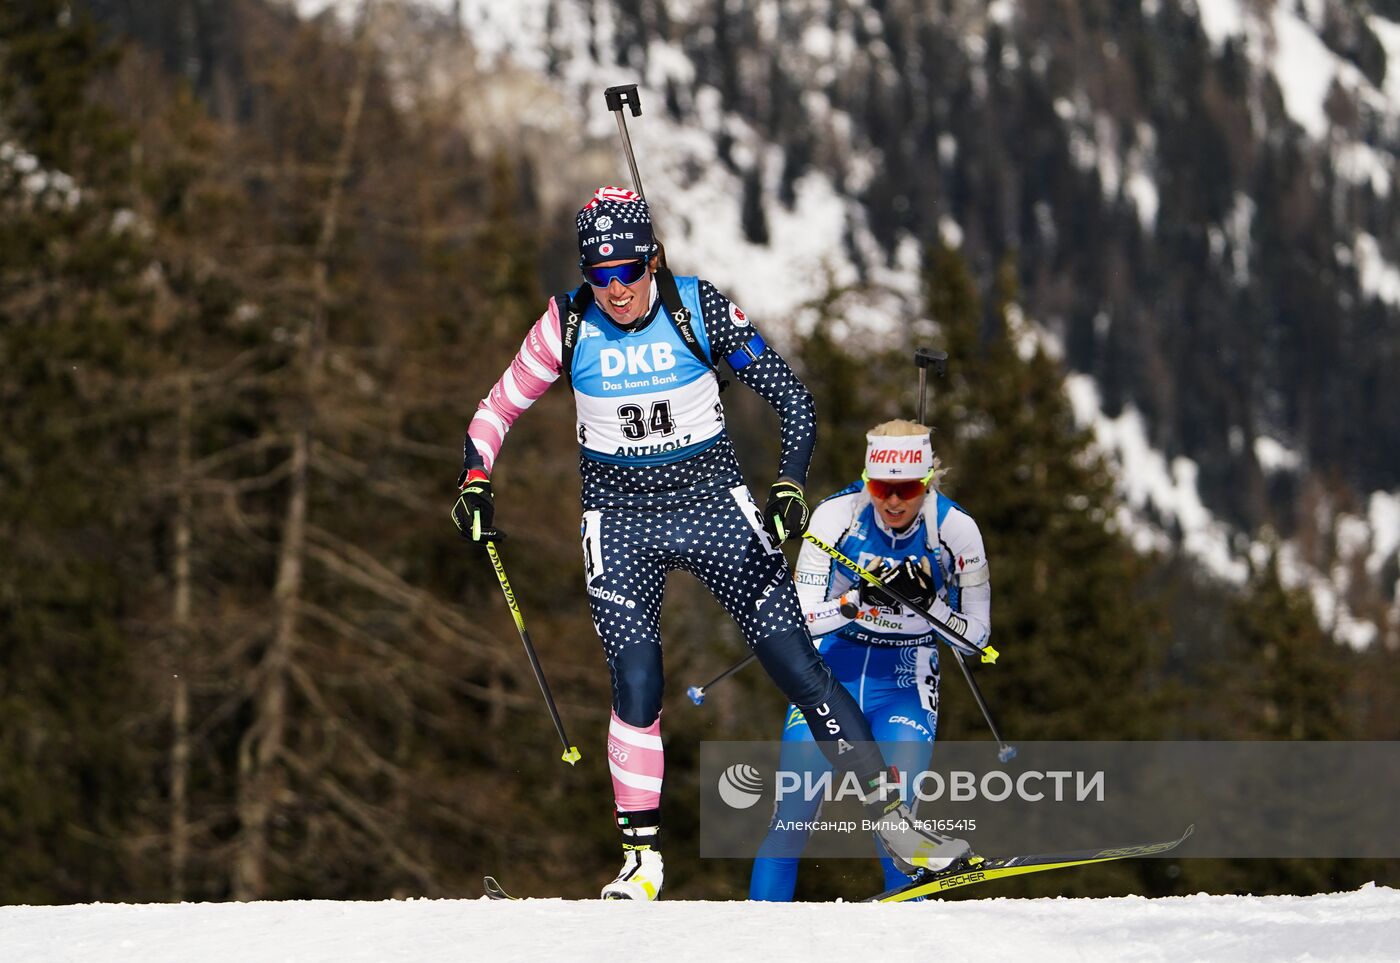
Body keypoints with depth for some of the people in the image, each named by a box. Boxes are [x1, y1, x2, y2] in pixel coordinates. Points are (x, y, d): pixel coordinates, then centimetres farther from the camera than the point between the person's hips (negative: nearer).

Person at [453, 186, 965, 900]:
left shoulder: (700, 309, -10)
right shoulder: (567, 326, -7)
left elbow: (791, 400, -7)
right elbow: (499, 410, 6)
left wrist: (790, 485, -20)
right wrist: (475, 481, -7)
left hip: (714, 503, 0)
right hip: (621, 519, 0)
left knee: (797, 666, -4)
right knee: (636, 688, -13)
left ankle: (891, 815, 4)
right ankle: (642, 856, 1)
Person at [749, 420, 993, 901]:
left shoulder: (955, 530, -14)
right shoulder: (836, 516, -15)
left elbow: (976, 634, -6)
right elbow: (803, 618, -14)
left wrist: (928, 601, -24)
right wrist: (859, 601, -32)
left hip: (905, 684, 0)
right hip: (832, 671, 0)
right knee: (794, 812, -12)